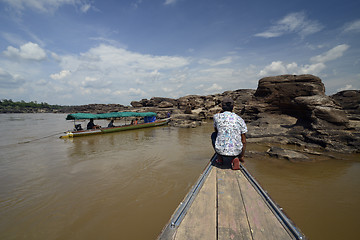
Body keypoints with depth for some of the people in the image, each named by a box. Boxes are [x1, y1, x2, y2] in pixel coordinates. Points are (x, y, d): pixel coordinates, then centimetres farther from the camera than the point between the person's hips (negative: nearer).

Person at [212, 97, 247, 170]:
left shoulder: (217, 116, 0)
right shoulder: (240, 119, 4)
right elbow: (244, 141, 6)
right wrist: (241, 156, 19)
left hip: (221, 151, -1)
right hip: (236, 152, 2)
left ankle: (220, 158, 19)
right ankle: (235, 158, 9)